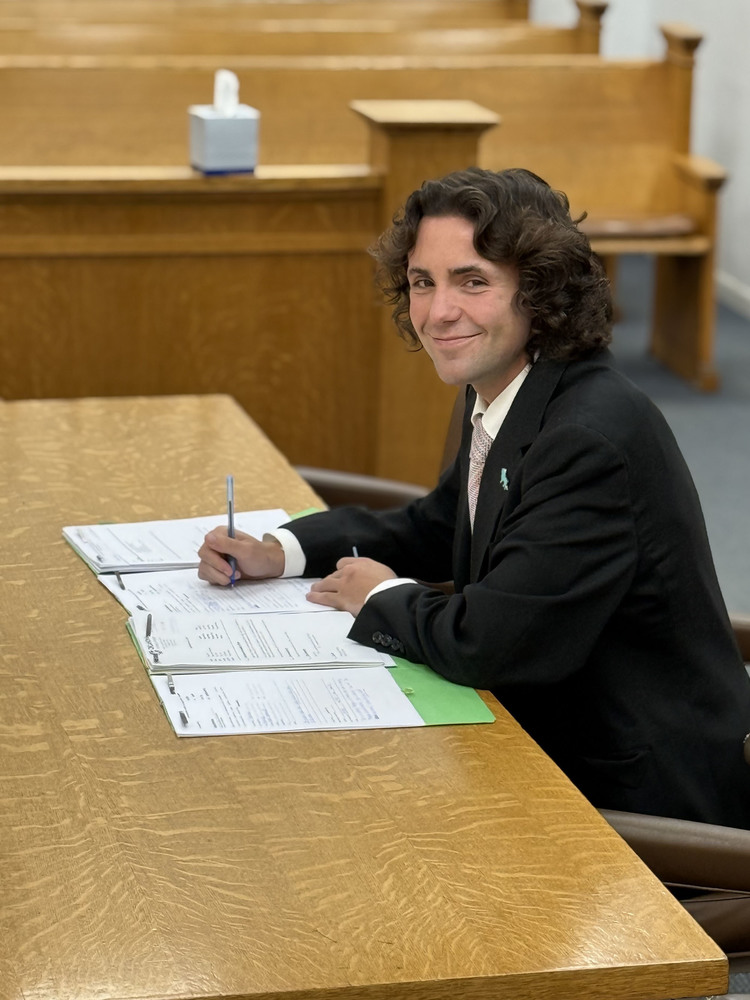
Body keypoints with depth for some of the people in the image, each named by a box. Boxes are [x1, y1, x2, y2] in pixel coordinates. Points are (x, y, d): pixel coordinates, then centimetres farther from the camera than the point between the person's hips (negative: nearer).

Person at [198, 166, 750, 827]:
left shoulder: (594, 438, -27)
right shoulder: (500, 403, 4)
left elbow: (488, 643, -29)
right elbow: (435, 532, 21)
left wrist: (380, 598, -8)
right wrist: (279, 553, 6)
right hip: (559, 756, 8)